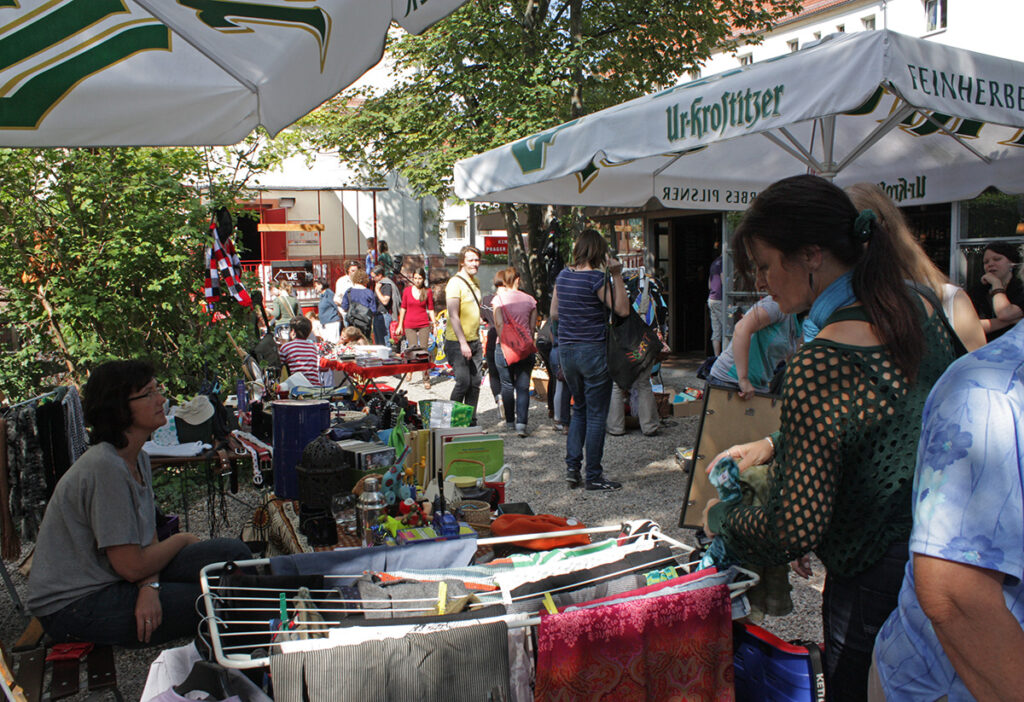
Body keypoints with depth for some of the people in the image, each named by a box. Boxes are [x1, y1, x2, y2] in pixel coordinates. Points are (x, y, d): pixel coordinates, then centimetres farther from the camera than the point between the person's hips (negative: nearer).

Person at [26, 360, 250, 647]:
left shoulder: (138, 459, 5)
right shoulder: (104, 467, -25)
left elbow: (148, 541, 4)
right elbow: (131, 566, -23)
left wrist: (149, 586, -17)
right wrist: (182, 540, -5)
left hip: (111, 578, 9)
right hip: (74, 605, -9)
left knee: (233, 553, -4)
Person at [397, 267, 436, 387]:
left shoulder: (427, 291, 3)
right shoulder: (407, 290, 5)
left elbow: (430, 309, 8)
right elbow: (403, 308, 11)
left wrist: (434, 323, -3)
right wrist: (400, 325, 11)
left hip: (424, 324, 0)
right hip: (409, 325, 0)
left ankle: (426, 380, 5)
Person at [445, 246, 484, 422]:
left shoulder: (475, 282, 15)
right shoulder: (455, 283, -12)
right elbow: (453, 316, -17)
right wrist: (463, 343, -21)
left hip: (474, 341, 8)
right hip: (458, 343, -8)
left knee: (475, 383, 7)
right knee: (463, 382, -8)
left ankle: (471, 421, 16)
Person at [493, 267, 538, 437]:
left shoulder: (499, 298, -4)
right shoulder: (529, 300, 1)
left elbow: (499, 324, -13)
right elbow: (532, 327, 5)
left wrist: (505, 342, -4)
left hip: (504, 346, -1)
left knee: (507, 385, 12)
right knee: (523, 387, 3)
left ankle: (510, 421, 21)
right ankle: (521, 423, -7)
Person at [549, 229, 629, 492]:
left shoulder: (562, 275, 7)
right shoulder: (597, 278, -14)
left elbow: (554, 315, 14)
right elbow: (623, 310, -12)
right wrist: (617, 275, -12)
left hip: (566, 350, 7)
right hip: (593, 350, -7)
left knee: (579, 409, 21)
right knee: (596, 415, 3)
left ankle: (572, 467, 16)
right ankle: (593, 476, 9)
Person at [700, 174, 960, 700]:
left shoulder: (821, 363, -30)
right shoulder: (920, 309, -3)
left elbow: (794, 531, -28)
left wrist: (721, 516, -9)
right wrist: (774, 445, 10)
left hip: (874, 589, -8)